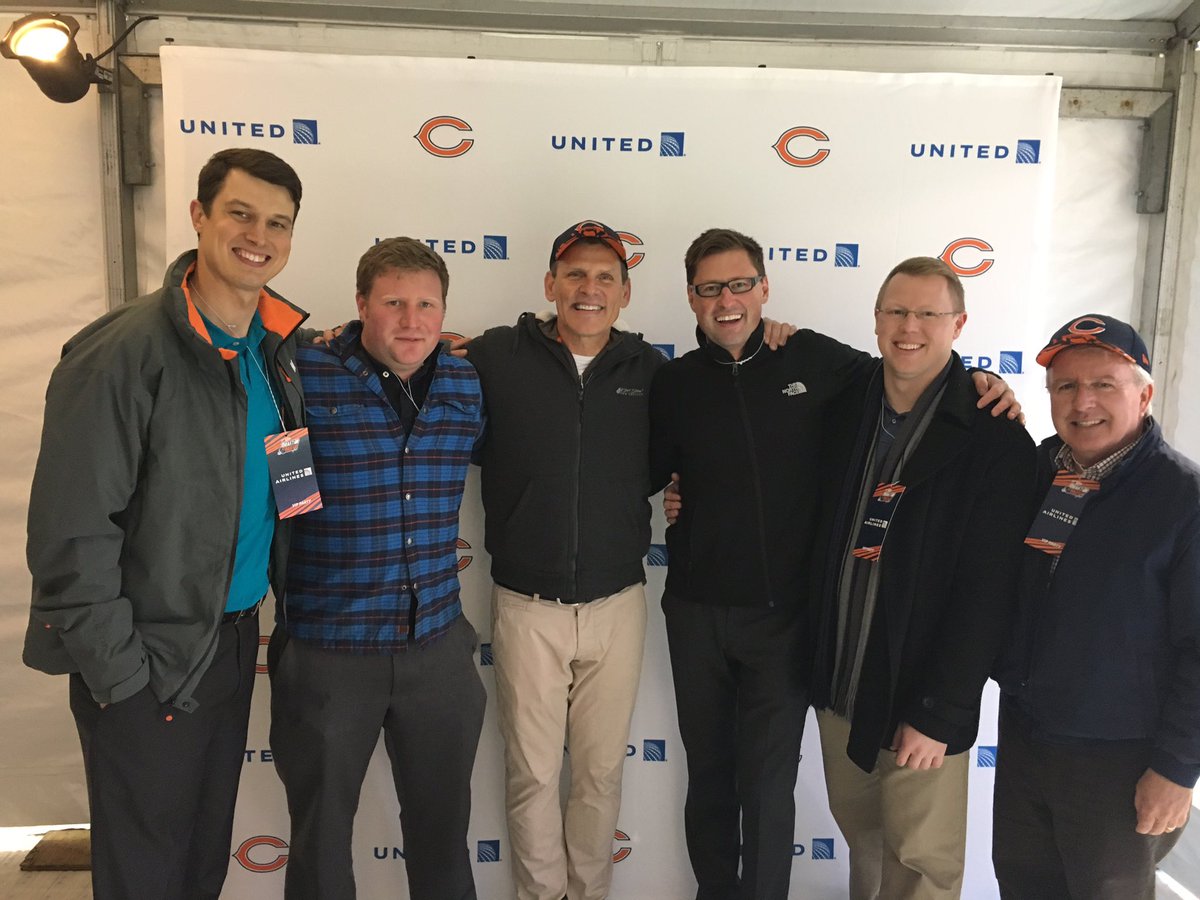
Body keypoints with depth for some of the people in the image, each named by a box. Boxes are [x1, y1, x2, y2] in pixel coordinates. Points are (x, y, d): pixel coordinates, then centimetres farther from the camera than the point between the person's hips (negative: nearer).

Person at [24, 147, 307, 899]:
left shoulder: (277, 347, 2)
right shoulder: (125, 351, -19)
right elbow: (72, 530, -18)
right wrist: (118, 672, -15)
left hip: (237, 634, 6)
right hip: (152, 657, -6)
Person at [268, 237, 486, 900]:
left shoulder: (465, 384, 2)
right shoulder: (304, 378, -11)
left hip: (437, 644, 4)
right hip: (329, 648, -3)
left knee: (442, 823, 20)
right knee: (321, 828, 17)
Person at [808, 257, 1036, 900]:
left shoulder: (993, 438, -13)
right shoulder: (847, 410, 2)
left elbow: (986, 593, -15)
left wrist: (938, 712, -16)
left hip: (921, 701, -4)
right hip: (837, 686, 4)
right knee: (860, 835, 20)